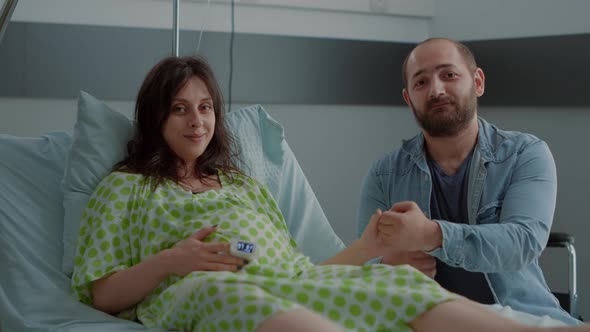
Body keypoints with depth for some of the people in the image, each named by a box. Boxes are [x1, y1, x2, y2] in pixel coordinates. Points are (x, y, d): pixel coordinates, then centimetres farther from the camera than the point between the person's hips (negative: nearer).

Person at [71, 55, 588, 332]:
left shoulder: (241, 183, 33)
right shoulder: (126, 187, 21)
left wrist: (367, 246, 6)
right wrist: (170, 260, -8)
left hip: (293, 280, 5)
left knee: (398, 282, -26)